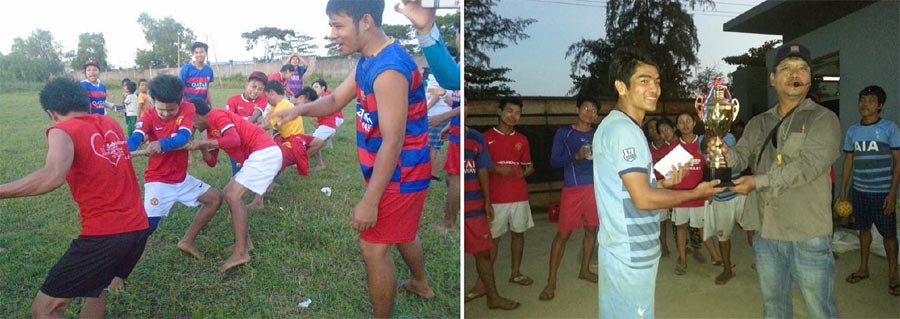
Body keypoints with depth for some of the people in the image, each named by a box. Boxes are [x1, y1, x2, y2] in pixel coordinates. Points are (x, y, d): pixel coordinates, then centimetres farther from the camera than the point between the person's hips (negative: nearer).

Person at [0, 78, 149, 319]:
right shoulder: (111, 124, 13)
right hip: (138, 227, 7)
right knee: (95, 286, 32)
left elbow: (52, 177, -26)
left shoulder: (63, 131, -6)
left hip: (103, 235, -7)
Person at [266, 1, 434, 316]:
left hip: (399, 174, -10)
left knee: (374, 247, 0)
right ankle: (420, 283, 53)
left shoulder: (389, 70, -28)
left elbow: (392, 142, -29)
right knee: (401, 229, 28)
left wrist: (369, 201, -25)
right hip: (400, 170, 10)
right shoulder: (369, 61, 5)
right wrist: (299, 109, -11)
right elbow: (335, 100, 10)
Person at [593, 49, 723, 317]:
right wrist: (696, 193, -8)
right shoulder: (624, 129, -19)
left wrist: (664, 183, 7)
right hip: (631, 254, -10)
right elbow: (644, 199, -22)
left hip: (622, 249, 10)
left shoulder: (613, 125, 13)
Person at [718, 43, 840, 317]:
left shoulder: (824, 119, -5)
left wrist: (758, 181, -23)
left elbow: (808, 165, -19)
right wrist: (724, 153, -22)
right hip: (766, 233, 5)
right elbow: (741, 156, 0)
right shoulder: (758, 124, 11)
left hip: (808, 235, -5)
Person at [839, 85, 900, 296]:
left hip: (882, 192, -4)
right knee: (864, 229, 14)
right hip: (859, 191, 4)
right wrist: (842, 191, 9)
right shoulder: (852, 131, 5)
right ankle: (863, 268, 27)